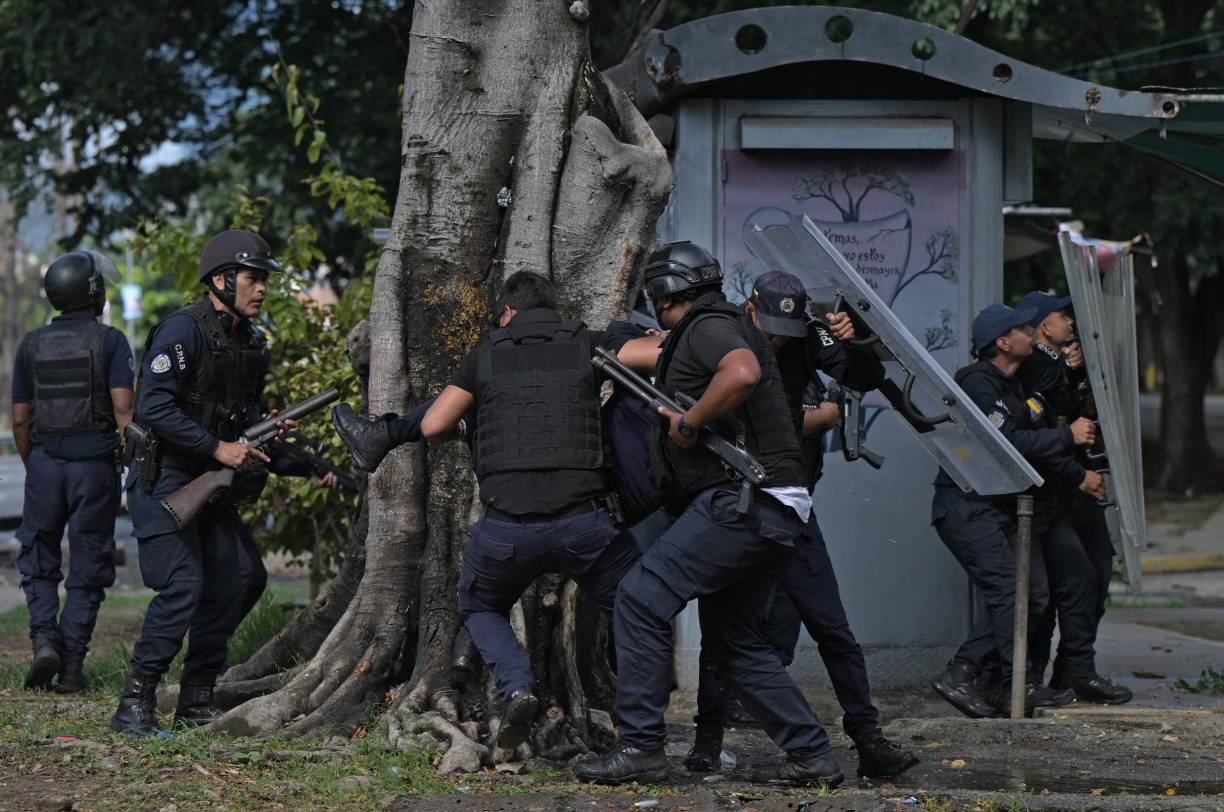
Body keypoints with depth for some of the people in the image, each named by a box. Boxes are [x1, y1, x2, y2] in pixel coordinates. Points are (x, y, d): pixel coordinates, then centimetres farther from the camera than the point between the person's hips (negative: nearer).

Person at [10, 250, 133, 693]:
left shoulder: (32, 345, 6)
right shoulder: (110, 341, -4)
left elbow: (20, 418, 8)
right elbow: (123, 409, -13)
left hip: (45, 460, 2)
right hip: (95, 463, -2)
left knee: (38, 561, 14)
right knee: (87, 569, 6)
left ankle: (45, 639, -8)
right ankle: (72, 666, 3)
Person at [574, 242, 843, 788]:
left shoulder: (707, 327, -7)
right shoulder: (734, 327, 24)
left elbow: (741, 373, -27)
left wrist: (688, 422, -17)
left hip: (740, 501, -10)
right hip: (772, 515, 10)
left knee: (642, 599, -9)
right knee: (742, 643, 16)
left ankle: (641, 748, -11)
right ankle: (811, 757, 13)